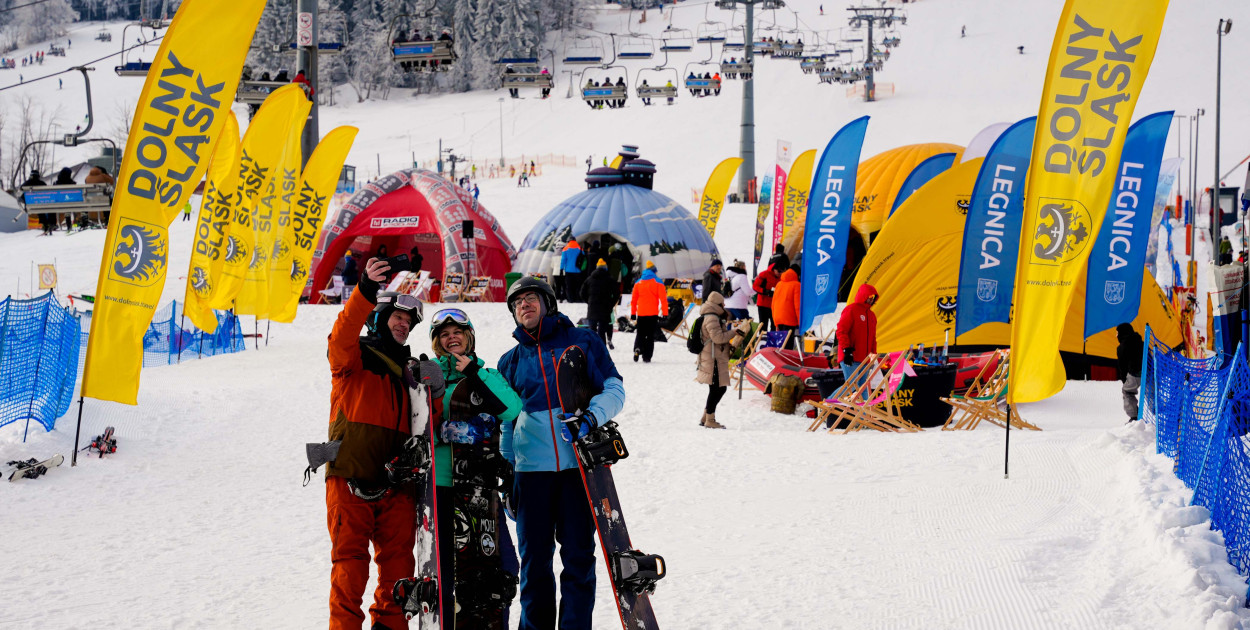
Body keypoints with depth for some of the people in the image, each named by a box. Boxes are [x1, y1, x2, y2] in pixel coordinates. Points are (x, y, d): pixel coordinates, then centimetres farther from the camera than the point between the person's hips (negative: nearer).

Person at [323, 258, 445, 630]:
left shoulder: (409, 370, 23)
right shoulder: (355, 358, 7)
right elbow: (342, 338, -18)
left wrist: (432, 396, -1)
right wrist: (366, 291, -33)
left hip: (396, 483, 5)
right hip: (351, 476, -5)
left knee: (398, 561, 2)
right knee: (350, 558, -6)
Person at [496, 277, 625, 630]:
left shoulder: (582, 342, 9)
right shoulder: (511, 361, 17)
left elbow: (614, 389, 4)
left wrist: (592, 417, -16)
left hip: (579, 463, -2)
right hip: (532, 466, 2)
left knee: (578, 555, -2)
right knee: (534, 558, 4)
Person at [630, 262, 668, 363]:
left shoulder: (638, 283, 7)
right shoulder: (658, 282, -2)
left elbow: (633, 300, 10)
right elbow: (663, 298, -7)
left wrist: (633, 313, 16)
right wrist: (665, 313, -4)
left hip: (641, 313, 2)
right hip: (653, 313, -2)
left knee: (640, 334, 13)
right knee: (650, 335, 4)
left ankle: (637, 348, -15)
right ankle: (647, 356, -2)